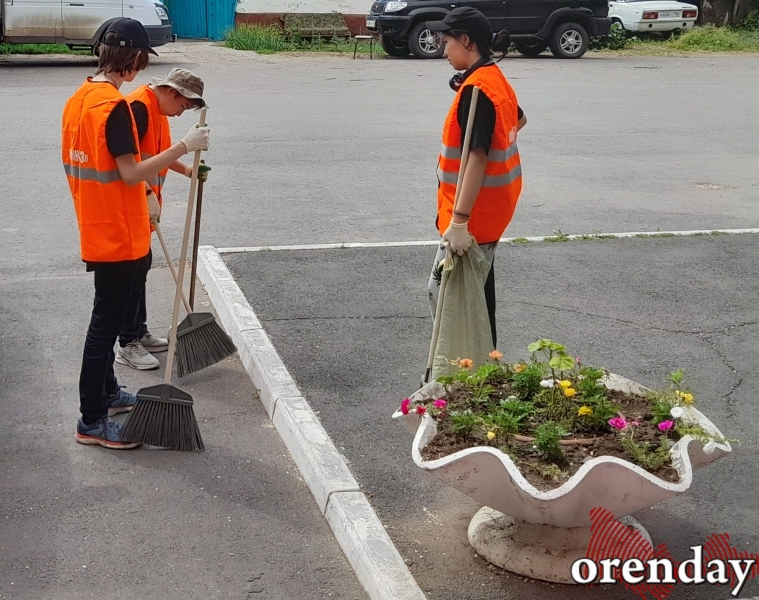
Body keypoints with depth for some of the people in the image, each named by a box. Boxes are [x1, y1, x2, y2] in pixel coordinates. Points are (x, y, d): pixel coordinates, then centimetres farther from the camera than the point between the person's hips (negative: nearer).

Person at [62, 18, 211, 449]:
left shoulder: (79, 98, 7)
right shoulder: (116, 105, -21)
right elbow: (131, 173, -24)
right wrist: (184, 147, -22)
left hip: (96, 229, 9)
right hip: (117, 234, -9)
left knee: (108, 314, 22)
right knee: (106, 322, -2)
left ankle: (107, 391, 36)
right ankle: (92, 421, 6)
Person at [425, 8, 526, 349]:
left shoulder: (475, 89, -21)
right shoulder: (494, 79, 9)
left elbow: (477, 157, -29)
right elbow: (518, 119, 30)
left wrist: (459, 221, -32)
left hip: (475, 212, -10)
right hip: (492, 207, 10)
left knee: (444, 291, -6)